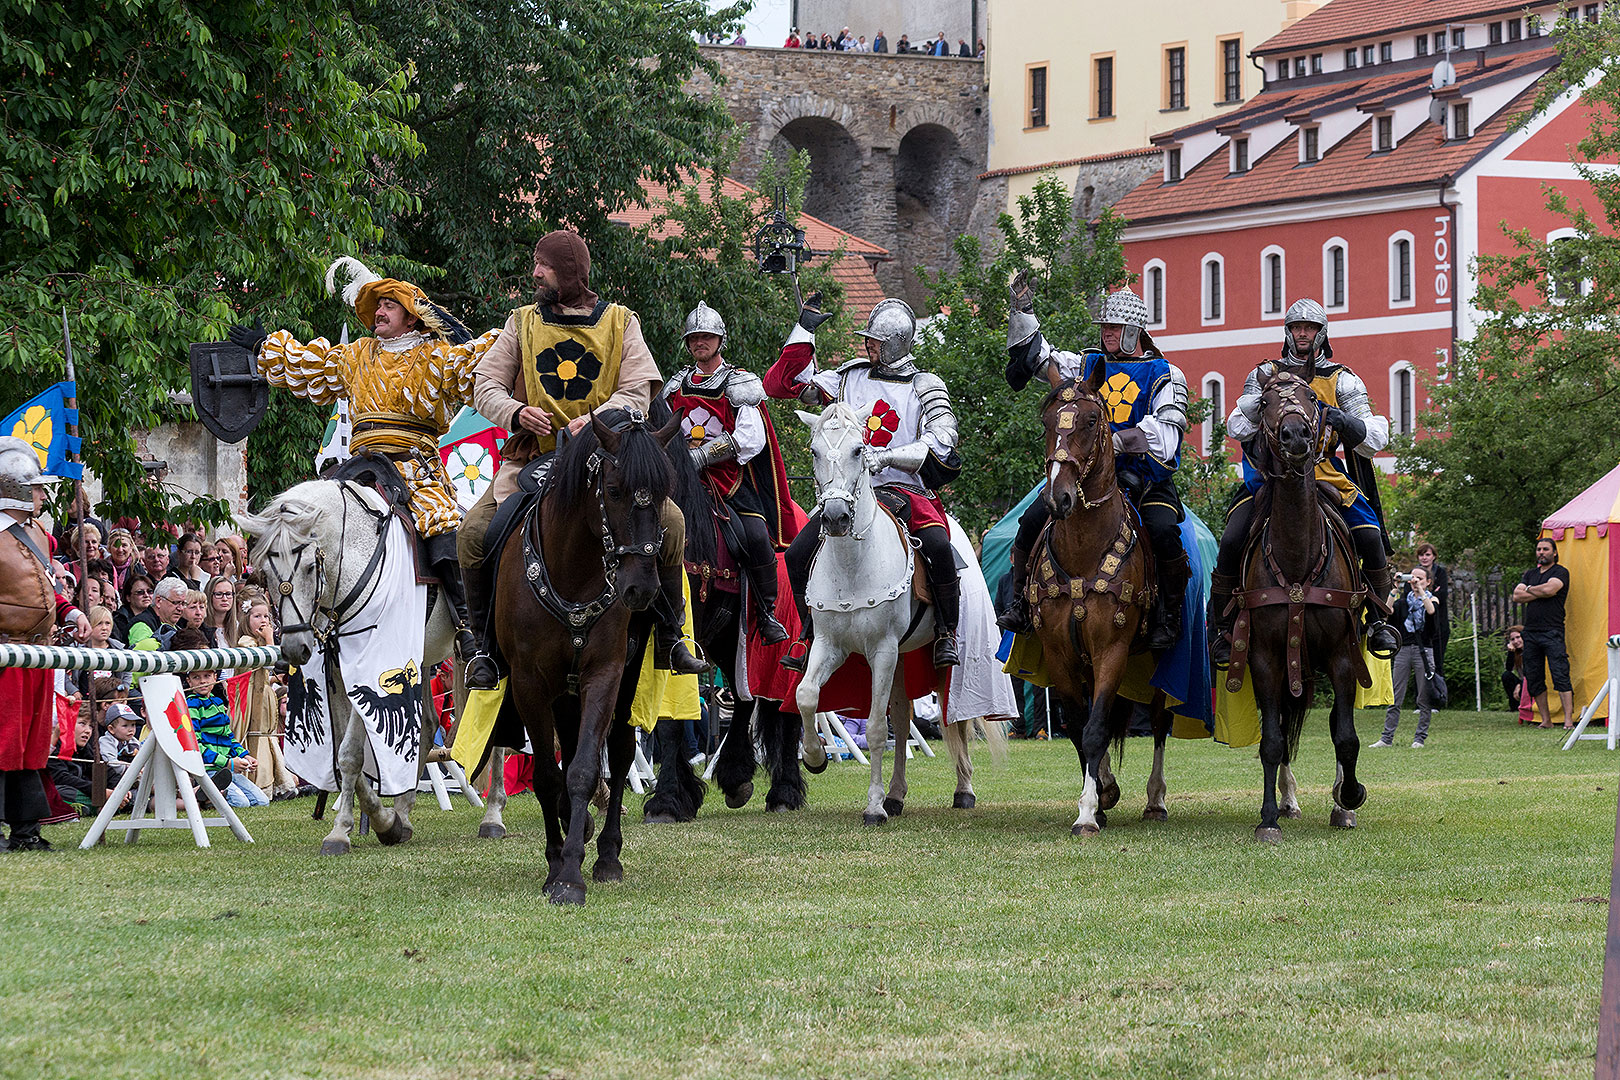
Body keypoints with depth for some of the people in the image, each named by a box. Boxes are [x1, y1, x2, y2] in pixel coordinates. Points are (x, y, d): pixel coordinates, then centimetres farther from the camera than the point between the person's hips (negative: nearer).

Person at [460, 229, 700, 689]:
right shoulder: (523, 324, 10)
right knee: (475, 530, -22)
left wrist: (594, 418, -22)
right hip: (533, 457, 1)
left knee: (670, 522, -22)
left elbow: (638, 393, -3)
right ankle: (485, 645, -6)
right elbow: (486, 385, 8)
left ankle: (669, 637, -7)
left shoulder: (620, 323, 5)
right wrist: (515, 412, -15)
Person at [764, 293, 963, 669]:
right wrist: (804, 331, 10)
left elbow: (941, 441, -9)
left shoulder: (925, 389, 5)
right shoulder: (852, 378, 14)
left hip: (905, 490, -4)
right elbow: (784, 383, 15)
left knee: (937, 546, -31)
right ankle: (812, 634, 7)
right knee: (798, 555, -13)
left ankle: (946, 634, -12)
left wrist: (887, 457, -20)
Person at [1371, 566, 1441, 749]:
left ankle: (1420, 738, 6)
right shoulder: (1403, 600, 14)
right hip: (1403, 650, 2)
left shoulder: (1432, 598, 7)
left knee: (1424, 698, -1)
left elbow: (1431, 610, -16)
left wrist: (1420, 590, -17)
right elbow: (1389, 610, -5)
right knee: (1395, 697, -1)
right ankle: (1387, 738, 0)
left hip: (1423, 650, -2)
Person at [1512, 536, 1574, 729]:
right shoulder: (1530, 574, 20)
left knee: (1561, 676, -13)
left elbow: (1550, 588, -16)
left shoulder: (1560, 572, 3)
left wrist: (1529, 590, 1)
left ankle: (1568, 720, -16)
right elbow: (1517, 596, 7)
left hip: (1552, 632, -6)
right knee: (1534, 680, 5)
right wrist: (1540, 593, -4)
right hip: (1530, 632, 6)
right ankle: (1546, 720, 11)